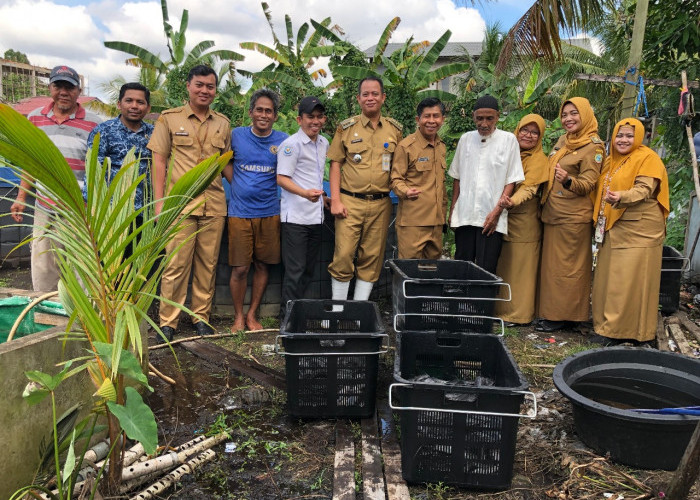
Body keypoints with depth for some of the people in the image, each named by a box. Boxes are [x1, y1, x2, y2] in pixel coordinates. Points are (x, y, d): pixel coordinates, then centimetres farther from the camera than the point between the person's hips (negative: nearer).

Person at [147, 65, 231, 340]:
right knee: (176, 264, -4)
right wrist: (159, 201, -4)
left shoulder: (223, 124, 13)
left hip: (214, 204, 3)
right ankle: (168, 321, 8)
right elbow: (159, 160, 3)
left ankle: (201, 316, 19)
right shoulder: (169, 118, 5)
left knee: (208, 263, 7)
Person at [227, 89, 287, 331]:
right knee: (240, 268, 0)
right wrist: (237, 184, 4)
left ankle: (252, 314, 24)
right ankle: (239, 316, 18)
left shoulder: (283, 140, 3)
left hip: (269, 212, 1)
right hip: (240, 212, -1)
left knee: (262, 265, 8)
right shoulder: (236, 135, 2)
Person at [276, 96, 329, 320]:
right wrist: (305, 193, -30)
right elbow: (282, 178, -16)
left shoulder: (324, 143, 14)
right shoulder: (291, 144, -10)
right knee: (295, 270, -4)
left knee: (309, 269, 13)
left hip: (316, 216, 8)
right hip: (295, 217, -8)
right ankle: (287, 315, 8)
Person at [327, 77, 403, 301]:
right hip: (350, 202, -2)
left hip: (381, 204, 2)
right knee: (343, 256, -6)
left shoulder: (395, 129, 11)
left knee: (372, 258, 5)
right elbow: (335, 164, 3)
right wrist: (335, 200, -5)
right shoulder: (346, 127, 5)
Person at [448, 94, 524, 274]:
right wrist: (453, 209, 9)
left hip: (491, 218, -3)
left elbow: (511, 181, 0)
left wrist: (497, 211, -9)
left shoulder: (508, 140, 1)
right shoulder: (465, 139, 10)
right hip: (464, 216, 3)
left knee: (486, 270, -4)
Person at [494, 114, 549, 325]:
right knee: (502, 265, 10)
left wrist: (513, 201, -37)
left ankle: (519, 314, 7)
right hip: (502, 217, 6)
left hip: (523, 220, -6)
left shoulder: (538, 159, -5)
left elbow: (529, 188, -18)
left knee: (520, 266, -1)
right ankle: (501, 308, 21)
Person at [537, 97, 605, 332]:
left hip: (573, 216, -8)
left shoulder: (593, 147, -9)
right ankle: (552, 311, 19)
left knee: (566, 265, -2)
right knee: (552, 263, 10)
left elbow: (588, 184, -15)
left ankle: (564, 316, 7)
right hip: (553, 213, 8)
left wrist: (567, 180, -35)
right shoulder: (563, 141, 13)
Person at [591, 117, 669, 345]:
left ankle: (625, 330, 0)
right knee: (608, 277, 8)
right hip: (613, 228, 7)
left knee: (631, 279, -6)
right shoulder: (611, 160, 17)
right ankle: (607, 324, 18)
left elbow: (644, 189, -19)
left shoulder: (647, 157, -5)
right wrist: (600, 220, 12)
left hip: (639, 230, -7)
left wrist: (621, 197, -36)